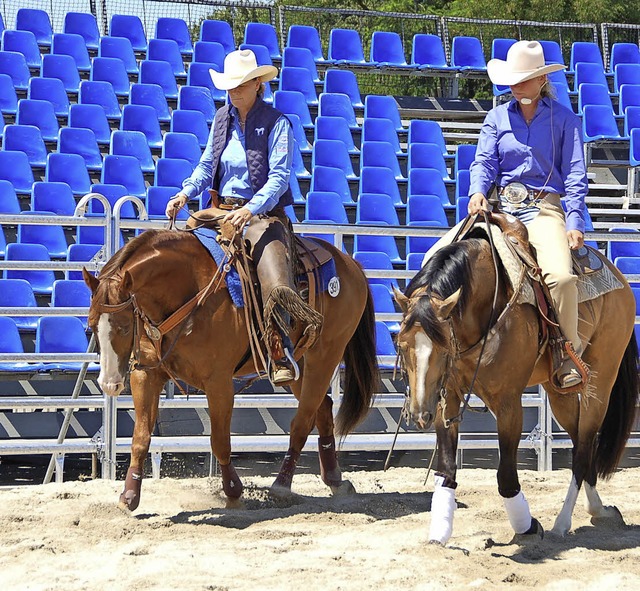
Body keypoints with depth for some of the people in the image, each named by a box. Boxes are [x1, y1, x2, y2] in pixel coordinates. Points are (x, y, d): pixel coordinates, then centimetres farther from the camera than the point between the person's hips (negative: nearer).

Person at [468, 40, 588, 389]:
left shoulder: (564, 119, 7)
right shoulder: (497, 118, 13)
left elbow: (574, 175, 4)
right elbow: (485, 161, 5)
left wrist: (575, 222, -8)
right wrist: (478, 192, -17)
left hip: (544, 209, -3)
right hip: (501, 207, 3)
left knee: (561, 275, -30)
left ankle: (570, 358, -16)